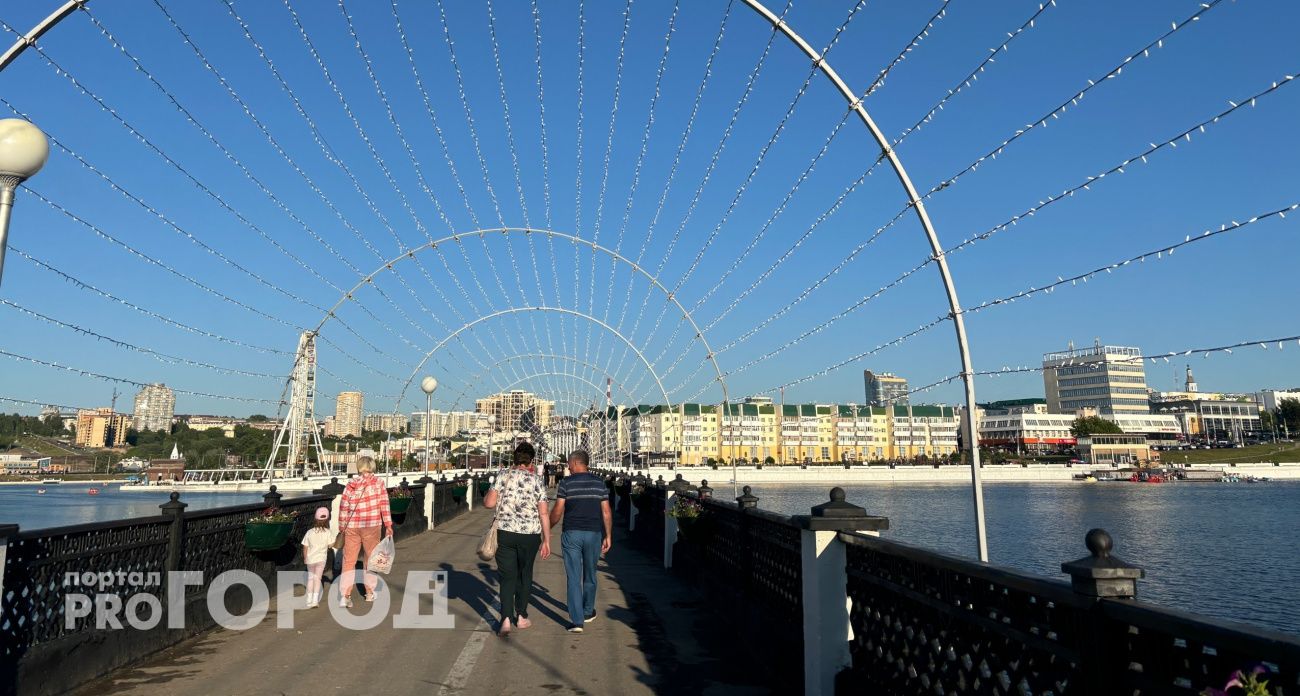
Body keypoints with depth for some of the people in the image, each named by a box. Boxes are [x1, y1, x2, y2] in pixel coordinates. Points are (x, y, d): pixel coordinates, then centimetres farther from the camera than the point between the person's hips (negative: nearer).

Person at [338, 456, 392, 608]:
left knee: (349, 560, 9)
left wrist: (342, 527, 15)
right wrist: (388, 525, -2)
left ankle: (345, 595, 2)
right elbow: (384, 504, -6)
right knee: (371, 558, 14)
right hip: (371, 526, -1)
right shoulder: (378, 482, -3)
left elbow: (343, 506, 4)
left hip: (352, 527, 1)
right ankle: (370, 593, 22)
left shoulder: (351, 484, 2)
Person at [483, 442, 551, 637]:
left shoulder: (503, 476, -1)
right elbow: (543, 514, -4)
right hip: (530, 534, 0)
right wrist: (546, 540, 1)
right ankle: (521, 616, 27)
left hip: (505, 532, 0)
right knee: (525, 574, 17)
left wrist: (485, 496, 17)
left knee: (507, 576, 6)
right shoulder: (537, 480, -2)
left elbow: (489, 503, -6)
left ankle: (507, 619, -7)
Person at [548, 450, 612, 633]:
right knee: (590, 575, 19)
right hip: (594, 534, 3)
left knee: (574, 578, 1)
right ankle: (588, 612, 34)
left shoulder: (566, 482, -4)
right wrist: (608, 536, 8)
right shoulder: (599, 483, 3)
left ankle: (577, 621, -2)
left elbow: (557, 511, -6)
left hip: (571, 534, -3)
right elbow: (606, 512, 2)